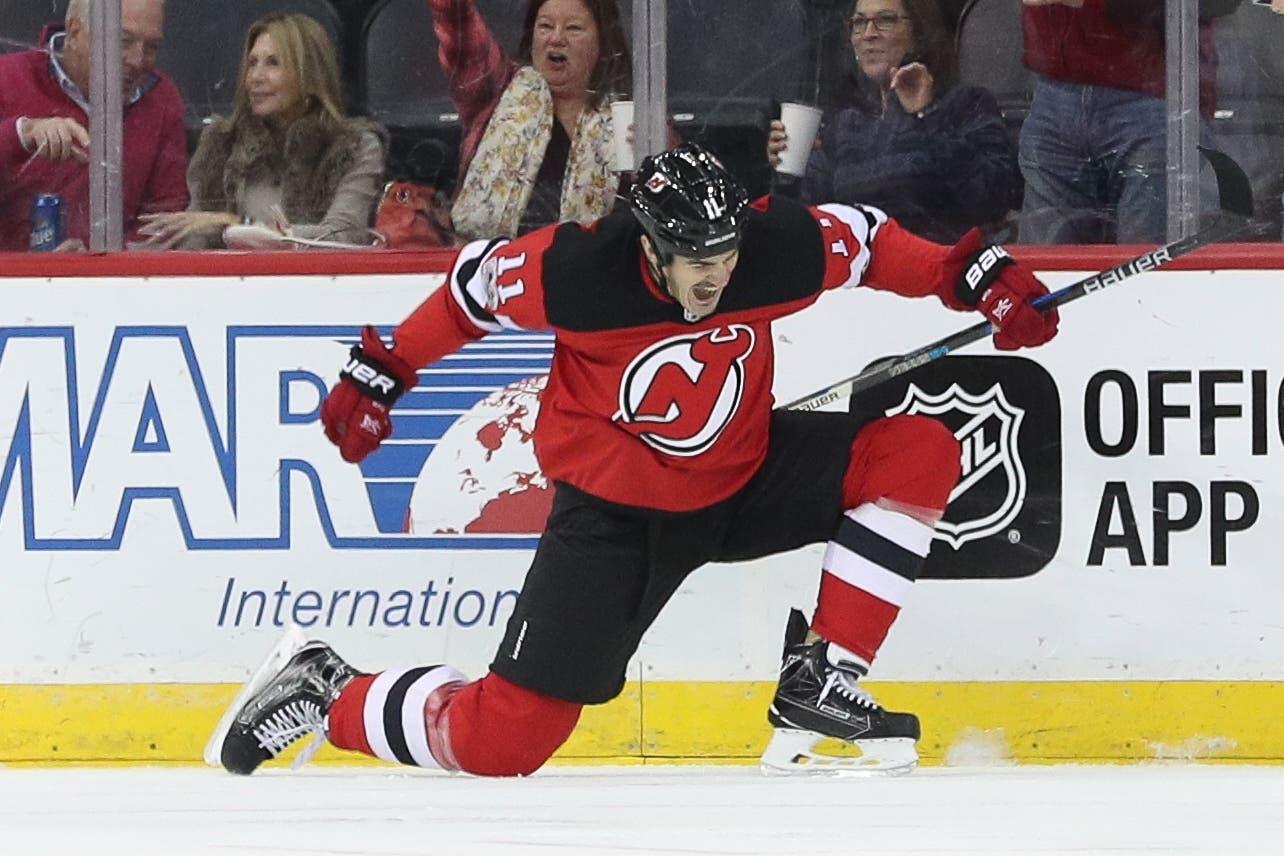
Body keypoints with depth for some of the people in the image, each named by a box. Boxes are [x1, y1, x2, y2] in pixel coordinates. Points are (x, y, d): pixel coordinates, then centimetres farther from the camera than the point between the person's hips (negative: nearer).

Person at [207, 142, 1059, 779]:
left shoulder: (779, 250, -19)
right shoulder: (575, 272, -27)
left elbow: (868, 239, 1)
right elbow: (472, 284, -8)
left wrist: (980, 279, -8)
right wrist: (380, 374, 2)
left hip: (744, 478, 5)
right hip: (615, 511, -5)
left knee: (918, 451, -14)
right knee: (503, 742, -14)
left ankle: (819, 682, -8)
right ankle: (324, 692, 13)